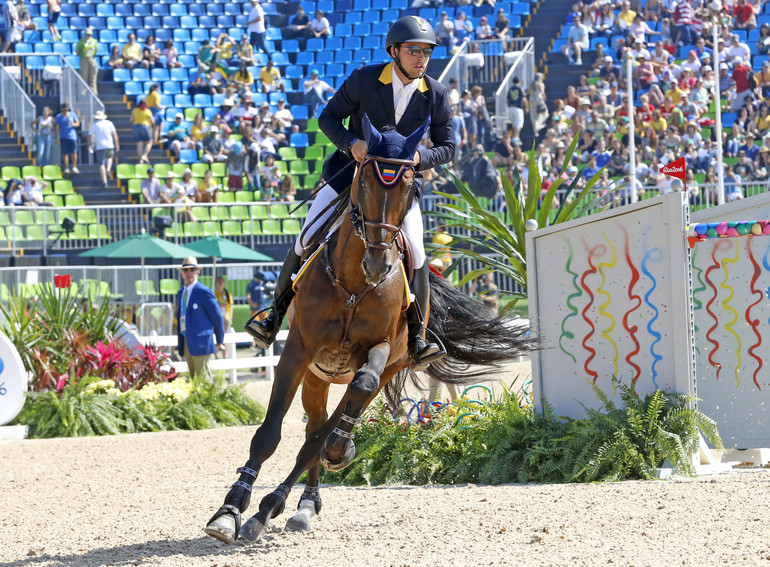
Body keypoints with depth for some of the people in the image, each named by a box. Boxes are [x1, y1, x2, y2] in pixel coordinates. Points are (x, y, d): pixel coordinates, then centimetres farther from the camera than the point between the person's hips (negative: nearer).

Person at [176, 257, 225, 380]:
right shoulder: (181, 293, 16)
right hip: (186, 344, 7)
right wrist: (179, 343, 19)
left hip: (200, 342, -7)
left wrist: (220, 342, 0)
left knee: (203, 378, -9)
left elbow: (217, 317, -3)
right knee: (193, 379, 6)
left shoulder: (204, 292, -7)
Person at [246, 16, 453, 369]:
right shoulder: (364, 79, -11)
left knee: (415, 254, -17)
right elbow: (328, 118, -3)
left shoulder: (436, 96, -7)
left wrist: (418, 157, -21)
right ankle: (275, 317, 7)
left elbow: (447, 147, 1)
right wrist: (352, 143, -23)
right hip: (352, 169, 0)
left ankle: (417, 340, -9)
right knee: (306, 243, -8)